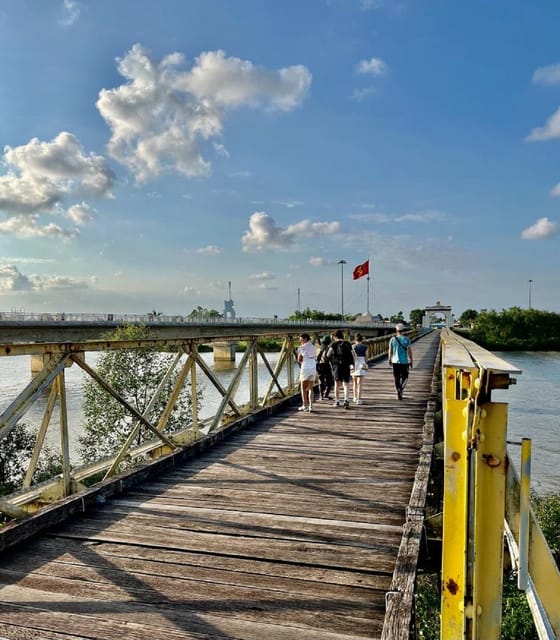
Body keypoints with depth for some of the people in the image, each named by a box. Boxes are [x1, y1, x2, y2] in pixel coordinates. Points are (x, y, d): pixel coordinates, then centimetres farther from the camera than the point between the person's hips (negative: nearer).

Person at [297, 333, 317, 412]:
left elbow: (299, 360, -4)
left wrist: (299, 351, 8)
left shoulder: (303, 347, -7)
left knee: (303, 388, 3)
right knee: (311, 388, 9)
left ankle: (305, 406, 1)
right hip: (313, 369, 6)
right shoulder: (312, 347, 13)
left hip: (305, 369, -6)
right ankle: (310, 406, 5)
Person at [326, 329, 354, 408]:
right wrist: (352, 364, 14)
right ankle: (346, 399, -20)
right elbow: (352, 356, 4)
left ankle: (337, 401, 17)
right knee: (345, 384, 1)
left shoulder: (333, 345, -3)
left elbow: (328, 356, 4)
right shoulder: (348, 344, 4)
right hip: (346, 366, 1)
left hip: (336, 366, -1)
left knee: (337, 383, 12)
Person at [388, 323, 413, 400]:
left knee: (397, 378, 10)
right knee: (405, 377, 10)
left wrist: (390, 360, 16)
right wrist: (411, 362, 4)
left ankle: (399, 394, 12)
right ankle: (401, 388, -16)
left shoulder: (392, 339, -2)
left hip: (395, 362, 1)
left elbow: (390, 351, 3)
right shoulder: (406, 339, -5)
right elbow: (409, 351, -5)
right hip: (404, 362, -1)